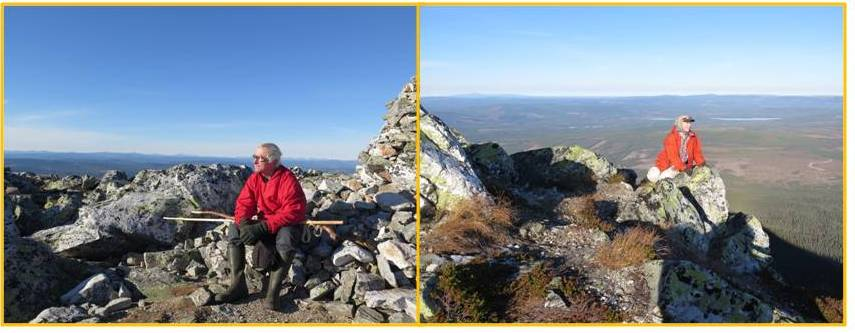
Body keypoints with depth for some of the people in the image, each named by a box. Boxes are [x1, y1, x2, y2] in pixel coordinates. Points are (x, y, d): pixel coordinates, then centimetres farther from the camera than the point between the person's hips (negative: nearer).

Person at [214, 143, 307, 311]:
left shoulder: (288, 179, -21)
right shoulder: (255, 178, 0)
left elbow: (293, 211, -29)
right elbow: (244, 202, -4)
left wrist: (263, 227, -35)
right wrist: (243, 222, -27)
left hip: (287, 224, -6)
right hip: (263, 224, 7)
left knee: (286, 236, -38)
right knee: (234, 228, -12)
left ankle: (273, 291, -33)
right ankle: (238, 284, -14)